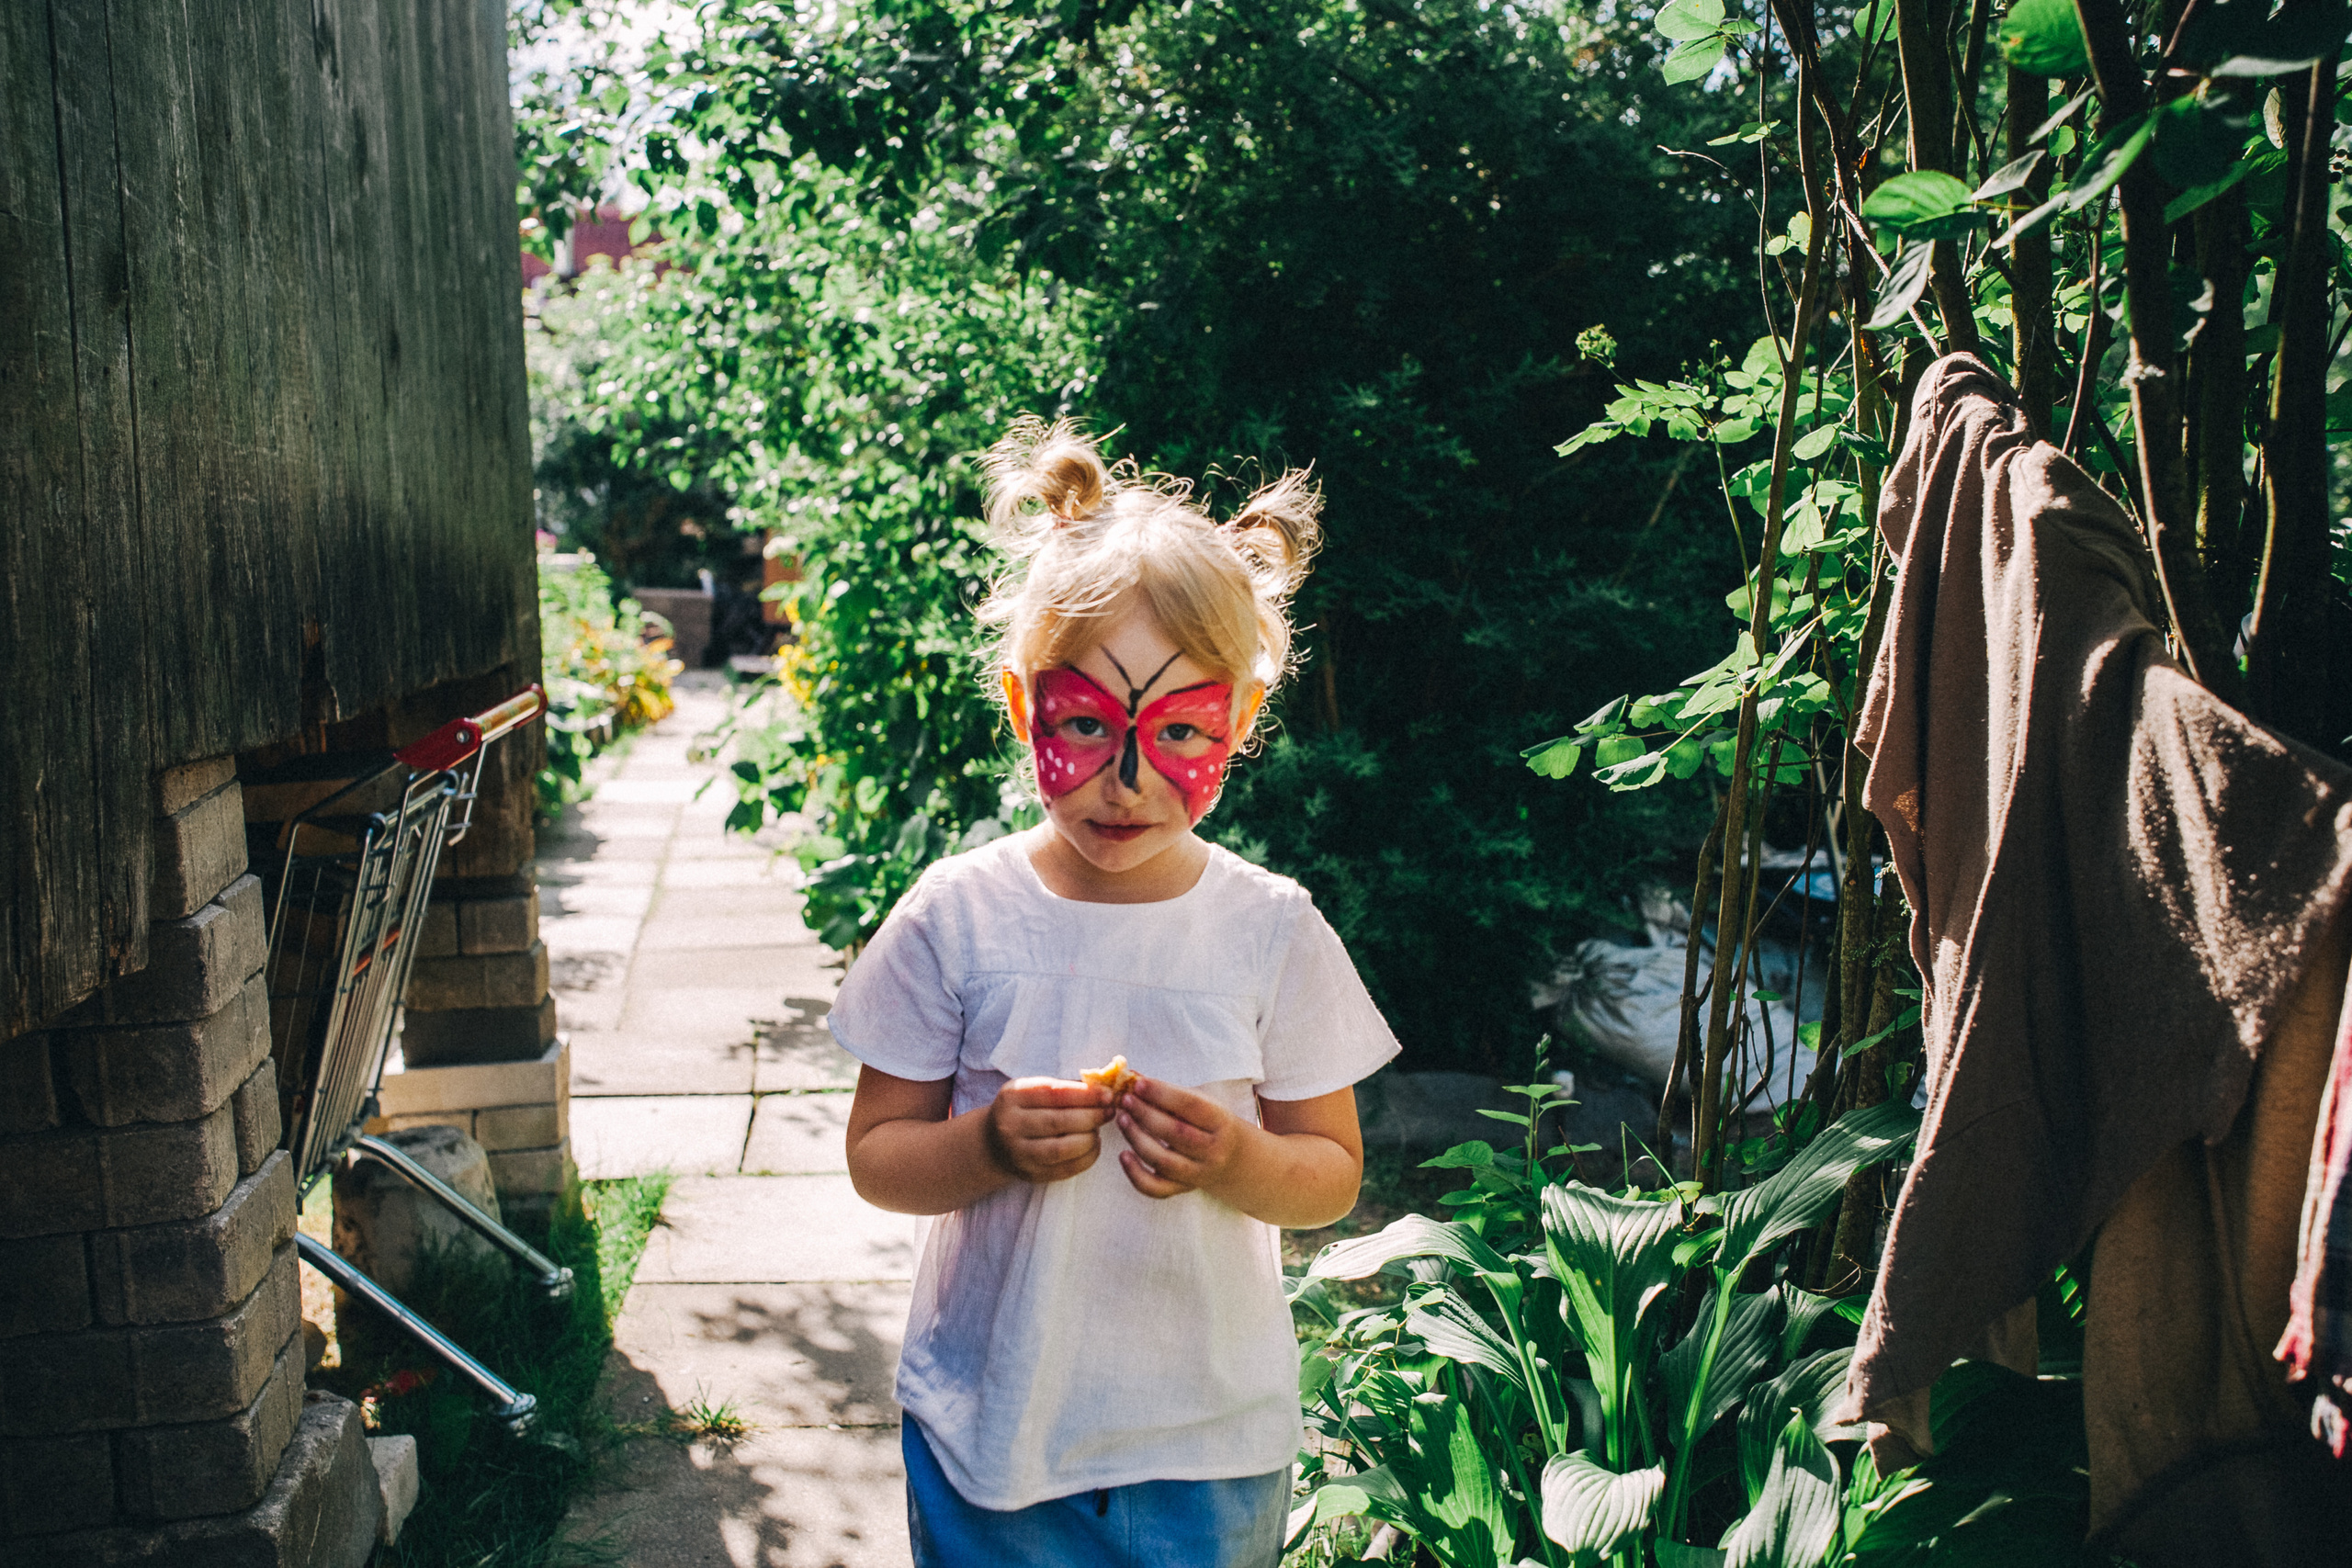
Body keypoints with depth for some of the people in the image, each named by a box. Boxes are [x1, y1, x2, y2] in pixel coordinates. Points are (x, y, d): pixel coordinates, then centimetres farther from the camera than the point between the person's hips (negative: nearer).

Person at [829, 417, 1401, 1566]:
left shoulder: (1272, 932, -7)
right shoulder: (958, 917, -9)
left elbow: (1333, 1173, 0)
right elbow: (876, 1156, -2)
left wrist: (1239, 1163, -21)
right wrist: (988, 1146, -22)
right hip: (990, 1425, 0)